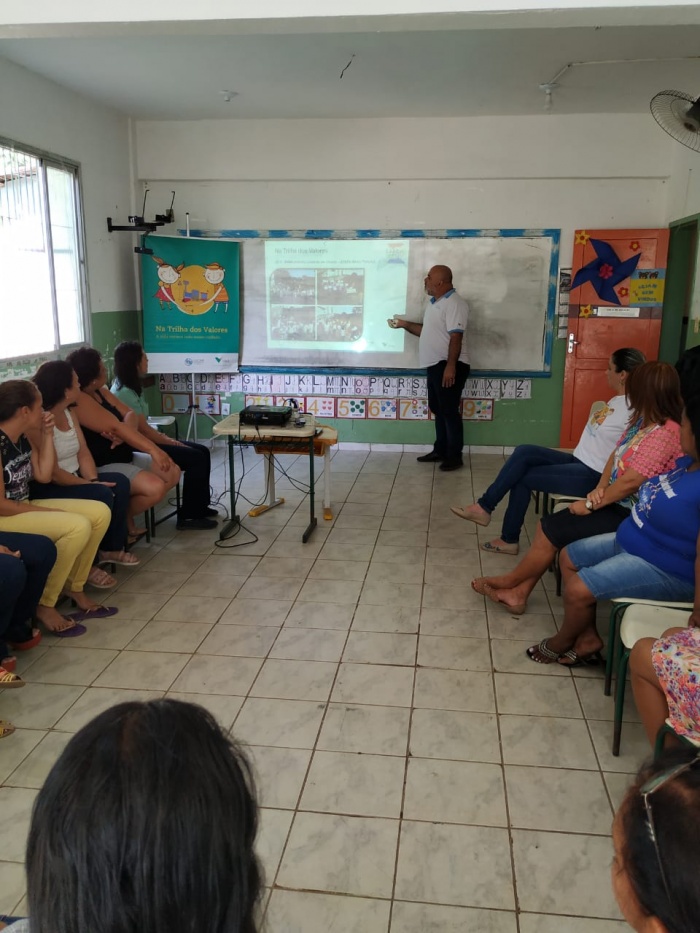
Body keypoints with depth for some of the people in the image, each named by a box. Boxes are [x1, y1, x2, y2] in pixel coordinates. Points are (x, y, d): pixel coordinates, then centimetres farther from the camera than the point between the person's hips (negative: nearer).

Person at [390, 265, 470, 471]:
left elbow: (456, 337, -22)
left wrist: (450, 366, -28)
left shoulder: (454, 303, -15)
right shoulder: (433, 302, 16)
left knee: (450, 411, -4)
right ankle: (440, 451, 25)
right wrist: (405, 324, 16)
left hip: (448, 365, -10)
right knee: (438, 410, 15)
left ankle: (454, 456, 4)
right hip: (435, 365, 10)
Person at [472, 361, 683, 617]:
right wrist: (599, 489, -8)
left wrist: (590, 504, -15)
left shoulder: (665, 434, -24)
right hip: (615, 503, 9)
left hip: (628, 516, -9)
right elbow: (615, 457, 10)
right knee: (548, 526, 0)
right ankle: (518, 593, 5)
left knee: (552, 530, -8)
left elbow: (631, 481, -25)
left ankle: (512, 582, 15)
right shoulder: (643, 422, 8)